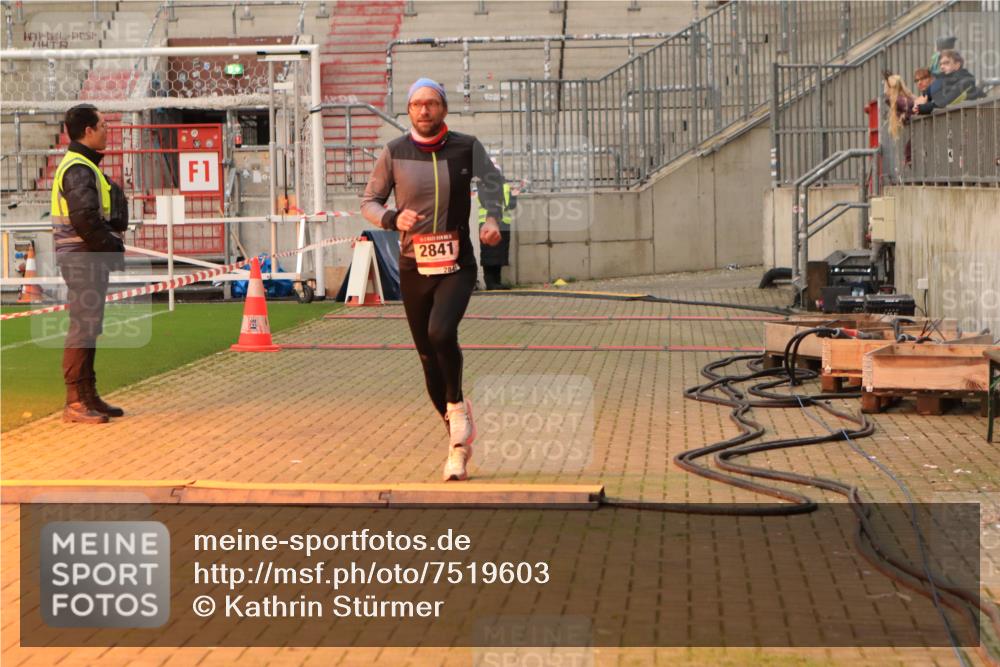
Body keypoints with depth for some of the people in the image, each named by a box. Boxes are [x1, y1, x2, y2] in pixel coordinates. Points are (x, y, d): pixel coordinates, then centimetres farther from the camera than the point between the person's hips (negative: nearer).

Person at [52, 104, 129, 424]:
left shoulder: (85, 166, 18)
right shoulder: (79, 169, -15)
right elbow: (85, 219, -23)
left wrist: (112, 244, 6)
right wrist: (113, 246, -13)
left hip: (91, 257, 11)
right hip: (83, 257, -11)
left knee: (89, 327, 14)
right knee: (83, 327, -9)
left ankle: (88, 397, 21)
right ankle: (75, 403, -7)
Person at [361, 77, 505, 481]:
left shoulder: (466, 147, 2)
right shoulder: (394, 153, 2)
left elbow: (491, 180, -2)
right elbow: (368, 202, 7)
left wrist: (492, 218, -22)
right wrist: (393, 218, -14)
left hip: (457, 265, -2)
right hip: (414, 268, 2)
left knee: (441, 332, -27)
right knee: (428, 356, 5)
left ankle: (457, 405, 0)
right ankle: (459, 438, 20)